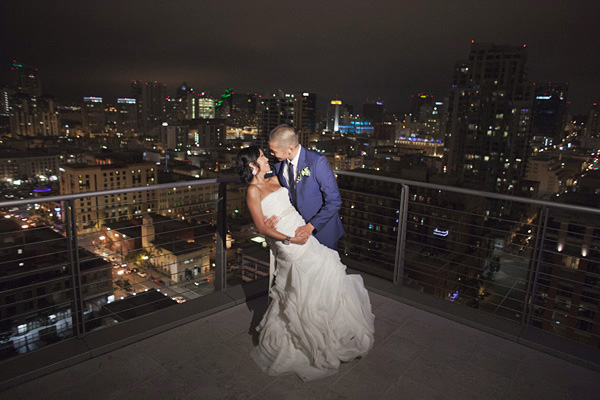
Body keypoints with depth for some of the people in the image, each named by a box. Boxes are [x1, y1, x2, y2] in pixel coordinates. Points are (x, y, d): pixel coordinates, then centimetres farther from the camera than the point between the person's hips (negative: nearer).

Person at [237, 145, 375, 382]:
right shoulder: (253, 191, -10)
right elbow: (262, 228, -14)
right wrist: (290, 239, -18)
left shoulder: (274, 179, 13)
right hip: (291, 247, -8)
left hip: (302, 235, 8)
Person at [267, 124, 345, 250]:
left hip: (322, 229, -4)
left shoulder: (317, 162, -25)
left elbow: (334, 202, -23)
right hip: (299, 228, 5)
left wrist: (311, 225, -24)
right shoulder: (279, 165, -6)